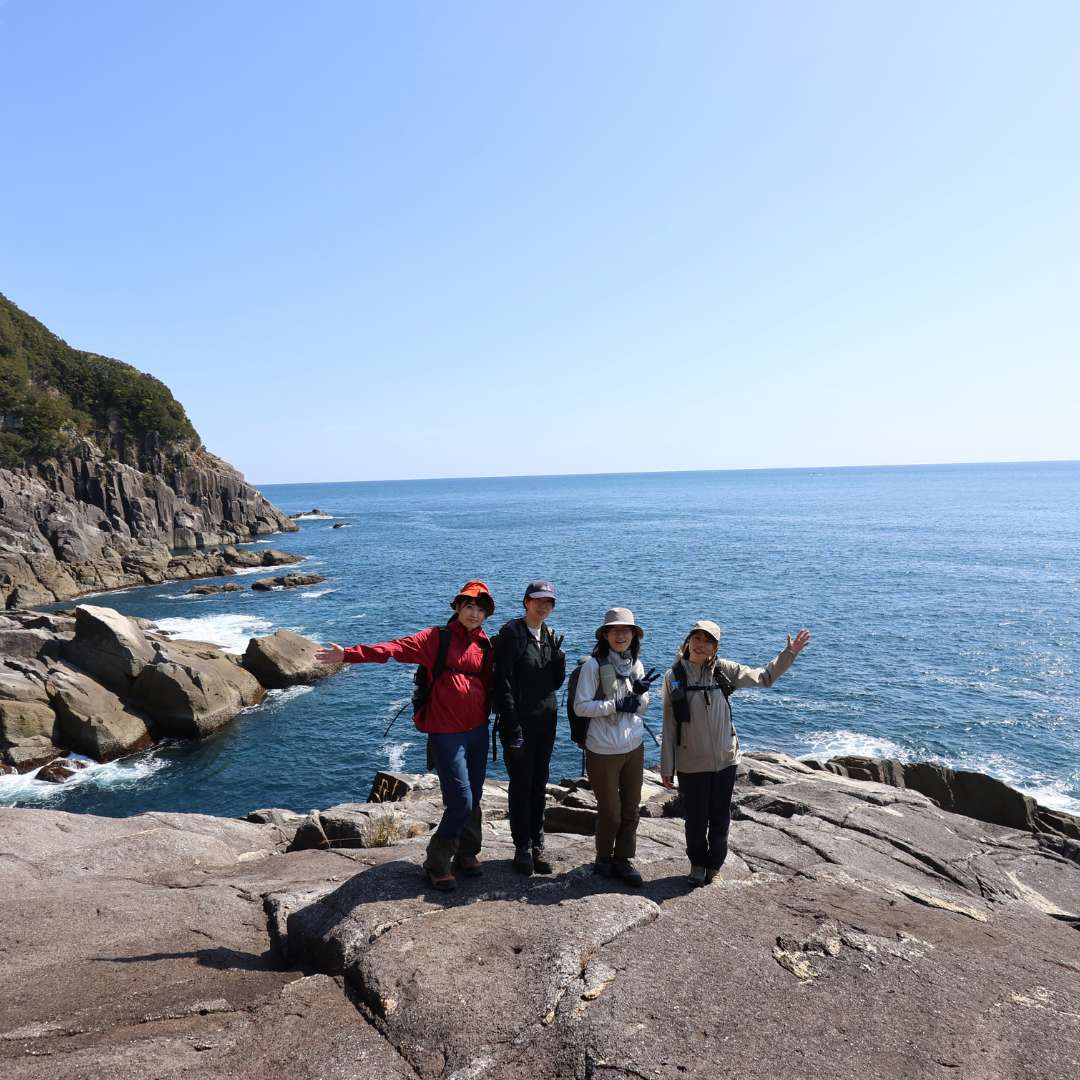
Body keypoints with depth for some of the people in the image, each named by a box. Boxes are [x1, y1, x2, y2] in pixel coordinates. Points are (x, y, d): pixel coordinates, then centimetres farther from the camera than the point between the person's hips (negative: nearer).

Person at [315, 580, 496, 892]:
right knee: (460, 801, -7)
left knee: (474, 798, 13)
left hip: (478, 731, 5)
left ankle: (466, 854, 35)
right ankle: (437, 863, 14)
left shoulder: (485, 645, 9)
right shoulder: (437, 637, -7)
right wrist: (350, 655, -28)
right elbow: (395, 648, -18)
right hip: (446, 733, -5)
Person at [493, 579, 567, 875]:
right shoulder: (511, 633, -10)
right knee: (521, 785, 2)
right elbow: (503, 682, -15)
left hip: (545, 721, 6)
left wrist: (557, 654, -9)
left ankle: (537, 844, 23)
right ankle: (523, 847, 14)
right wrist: (512, 726, -18)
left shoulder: (550, 635, 9)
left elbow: (556, 683, 10)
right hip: (519, 722, -6)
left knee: (539, 784, 13)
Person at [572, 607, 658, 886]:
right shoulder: (594, 664, -14)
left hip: (634, 747, 5)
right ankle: (604, 858, 32)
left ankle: (623, 860, 32)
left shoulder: (636, 664, 3)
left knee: (630, 810, 14)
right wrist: (616, 705, -21)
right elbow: (580, 706, -16)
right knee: (609, 811, 9)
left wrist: (640, 694, -13)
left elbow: (642, 709, 8)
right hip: (603, 750, -5)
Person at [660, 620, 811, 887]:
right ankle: (697, 863, 36)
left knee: (720, 817, 15)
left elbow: (764, 677, 6)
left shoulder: (724, 670, -4)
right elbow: (669, 725, -4)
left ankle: (714, 863, 37)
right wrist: (667, 767, -2)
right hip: (691, 764, -1)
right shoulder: (674, 676, -8)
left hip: (725, 760, 2)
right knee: (695, 819, 11)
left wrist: (789, 653, -6)